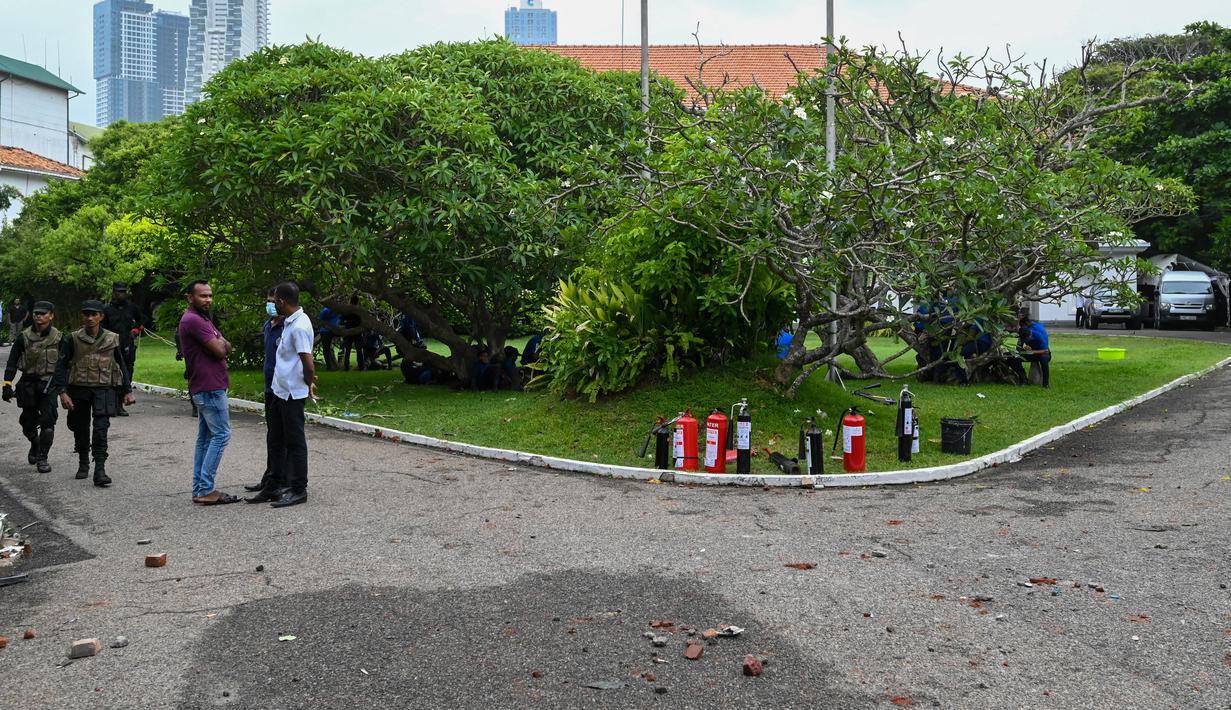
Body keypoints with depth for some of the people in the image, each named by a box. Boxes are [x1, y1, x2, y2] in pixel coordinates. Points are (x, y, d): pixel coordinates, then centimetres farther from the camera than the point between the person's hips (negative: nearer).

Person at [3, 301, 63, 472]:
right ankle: (35, 445, 41)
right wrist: (7, 384, -6)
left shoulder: (58, 337, -1)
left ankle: (42, 458, -1)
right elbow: (12, 362, 1)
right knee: (28, 421, 11)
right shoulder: (24, 337, -1)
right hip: (28, 383, 2)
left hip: (49, 383, -2)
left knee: (47, 422, -9)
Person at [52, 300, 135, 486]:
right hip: (79, 390, 1)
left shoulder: (112, 339, 4)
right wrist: (62, 392, -11)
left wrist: (128, 391, 11)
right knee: (80, 429, 12)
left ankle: (100, 470, -15)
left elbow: (121, 366, 12)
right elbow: (61, 366, -1)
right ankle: (83, 464, 33)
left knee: (101, 429, -13)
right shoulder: (73, 339, 0)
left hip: (103, 390, -1)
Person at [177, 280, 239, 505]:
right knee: (221, 434, -9)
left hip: (205, 387, 11)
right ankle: (206, 489, -8)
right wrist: (220, 342, 1)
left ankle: (200, 489, 15)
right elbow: (220, 351, -18)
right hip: (209, 387, -11)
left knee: (205, 437, 11)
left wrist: (219, 343, -4)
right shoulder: (193, 320, -16)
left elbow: (227, 347, 16)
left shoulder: (202, 319, 18)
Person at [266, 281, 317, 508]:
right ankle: (278, 483, 30)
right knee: (276, 439, 18)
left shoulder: (299, 327, -22)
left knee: (295, 442, -1)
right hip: (281, 392, 10)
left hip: (293, 394, -10)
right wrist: (308, 381, 16)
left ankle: (298, 490, 8)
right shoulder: (290, 322, 10)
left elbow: (308, 363, -23)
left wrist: (309, 384, -8)